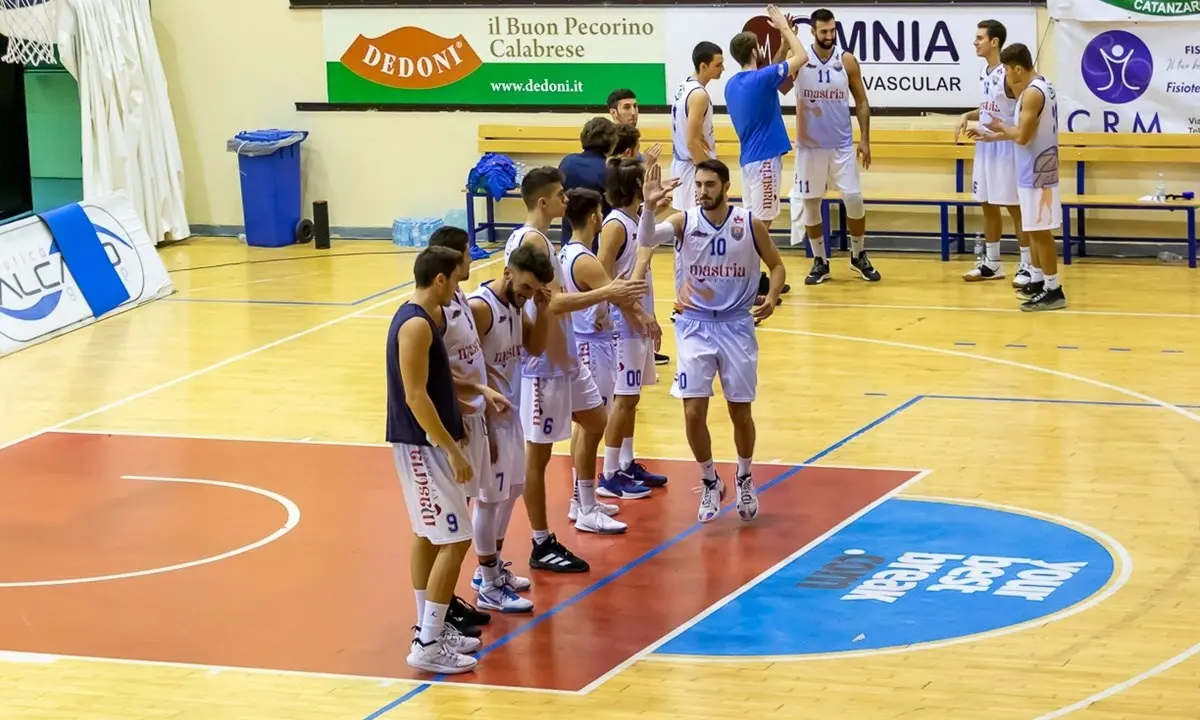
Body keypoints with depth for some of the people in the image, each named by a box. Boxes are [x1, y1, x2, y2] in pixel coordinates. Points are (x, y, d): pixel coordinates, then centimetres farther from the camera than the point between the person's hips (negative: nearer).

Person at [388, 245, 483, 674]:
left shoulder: (420, 317, 10)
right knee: (454, 541, -8)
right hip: (423, 445, -10)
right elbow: (415, 397, -24)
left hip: (425, 443, 10)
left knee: (427, 536, 16)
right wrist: (453, 450, -22)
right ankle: (427, 645, -6)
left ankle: (430, 627, 25)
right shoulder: (417, 326, -20)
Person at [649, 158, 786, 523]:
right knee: (693, 412, -5)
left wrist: (771, 297, -15)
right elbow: (645, 239, -27)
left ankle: (744, 479, 32)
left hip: (737, 325, 0)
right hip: (695, 326, 0)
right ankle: (710, 483, 17)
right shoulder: (683, 222, -9)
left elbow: (776, 265, 4)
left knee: (740, 412, 7)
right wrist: (649, 205, -46)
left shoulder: (750, 224, -7)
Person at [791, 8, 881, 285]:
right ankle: (820, 262, 17)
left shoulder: (847, 60, -3)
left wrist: (865, 139, -3)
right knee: (810, 203, 4)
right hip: (809, 145, -1)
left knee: (854, 200, -1)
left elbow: (861, 101, 4)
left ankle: (858, 257, 18)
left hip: (842, 144, 1)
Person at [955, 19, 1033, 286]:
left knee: (1015, 207, -3)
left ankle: (1027, 266, 3)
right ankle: (992, 263, 23)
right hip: (985, 146, 9)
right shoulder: (984, 72, 10)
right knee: (988, 206, 14)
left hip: (1005, 147, -9)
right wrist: (968, 116, 7)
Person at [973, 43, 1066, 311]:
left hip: (1036, 172, -10)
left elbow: (1022, 136, -24)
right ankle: (1037, 281, 27)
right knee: (1034, 229, 18)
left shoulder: (1032, 93, -21)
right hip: (1036, 169, 10)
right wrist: (994, 136, 21)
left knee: (1040, 230, -6)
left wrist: (1001, 126, -5)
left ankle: (1053, 290, -3)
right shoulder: (1040, 86, 11)